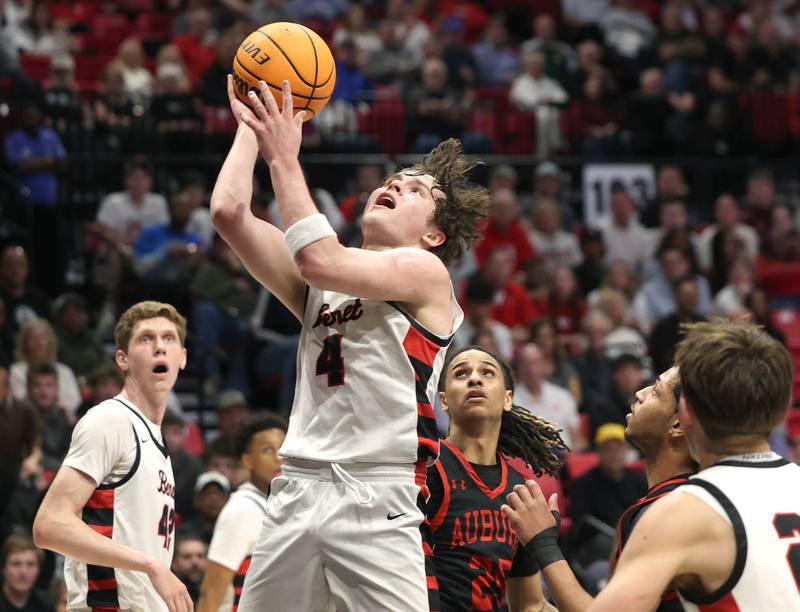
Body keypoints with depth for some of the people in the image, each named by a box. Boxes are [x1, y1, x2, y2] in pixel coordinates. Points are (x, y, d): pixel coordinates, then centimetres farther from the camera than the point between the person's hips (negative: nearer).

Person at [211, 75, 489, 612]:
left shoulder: (426, 271, 3)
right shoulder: (325, 282, 21)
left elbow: (320, 260, -12)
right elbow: (229, 212, 12)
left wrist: (285, 158, -5)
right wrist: (252, 124, 17)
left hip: (376, 501, -6)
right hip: (297, 489, 6)